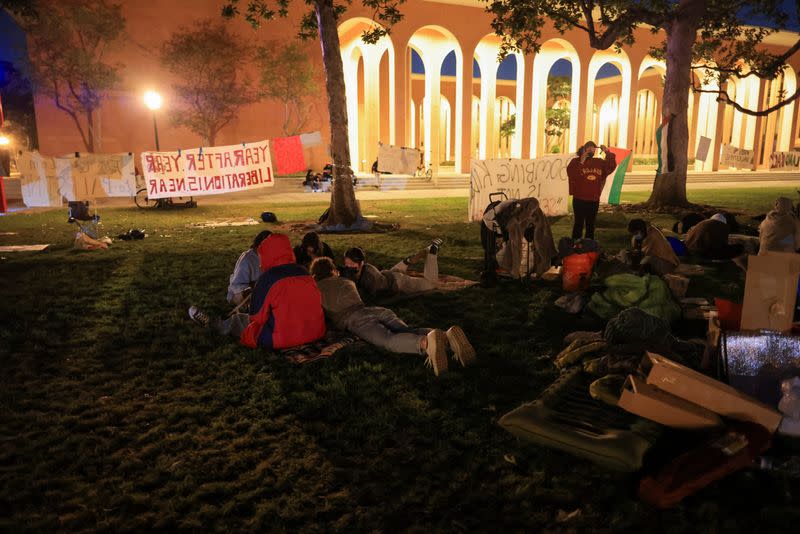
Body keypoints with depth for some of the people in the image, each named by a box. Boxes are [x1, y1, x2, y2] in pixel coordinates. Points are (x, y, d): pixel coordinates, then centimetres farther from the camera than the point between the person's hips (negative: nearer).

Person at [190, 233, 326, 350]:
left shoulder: (268, 278, -15)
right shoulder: (304, 272, 2)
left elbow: (257, 316, -9)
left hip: (281, 339, -5)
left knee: (237, 320, 20)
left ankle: (210, 323, 45)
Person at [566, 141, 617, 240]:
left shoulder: (599, 162, 9)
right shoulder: (576, 161, -3)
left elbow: (611, 167, 1)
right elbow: (571, 174, -17)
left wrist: (608, 153, -5)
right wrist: (581, 162, -22)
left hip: (594, 200, 4)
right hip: (579, 200, -4)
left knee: (590, 224, 13)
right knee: (579, 223, 0)